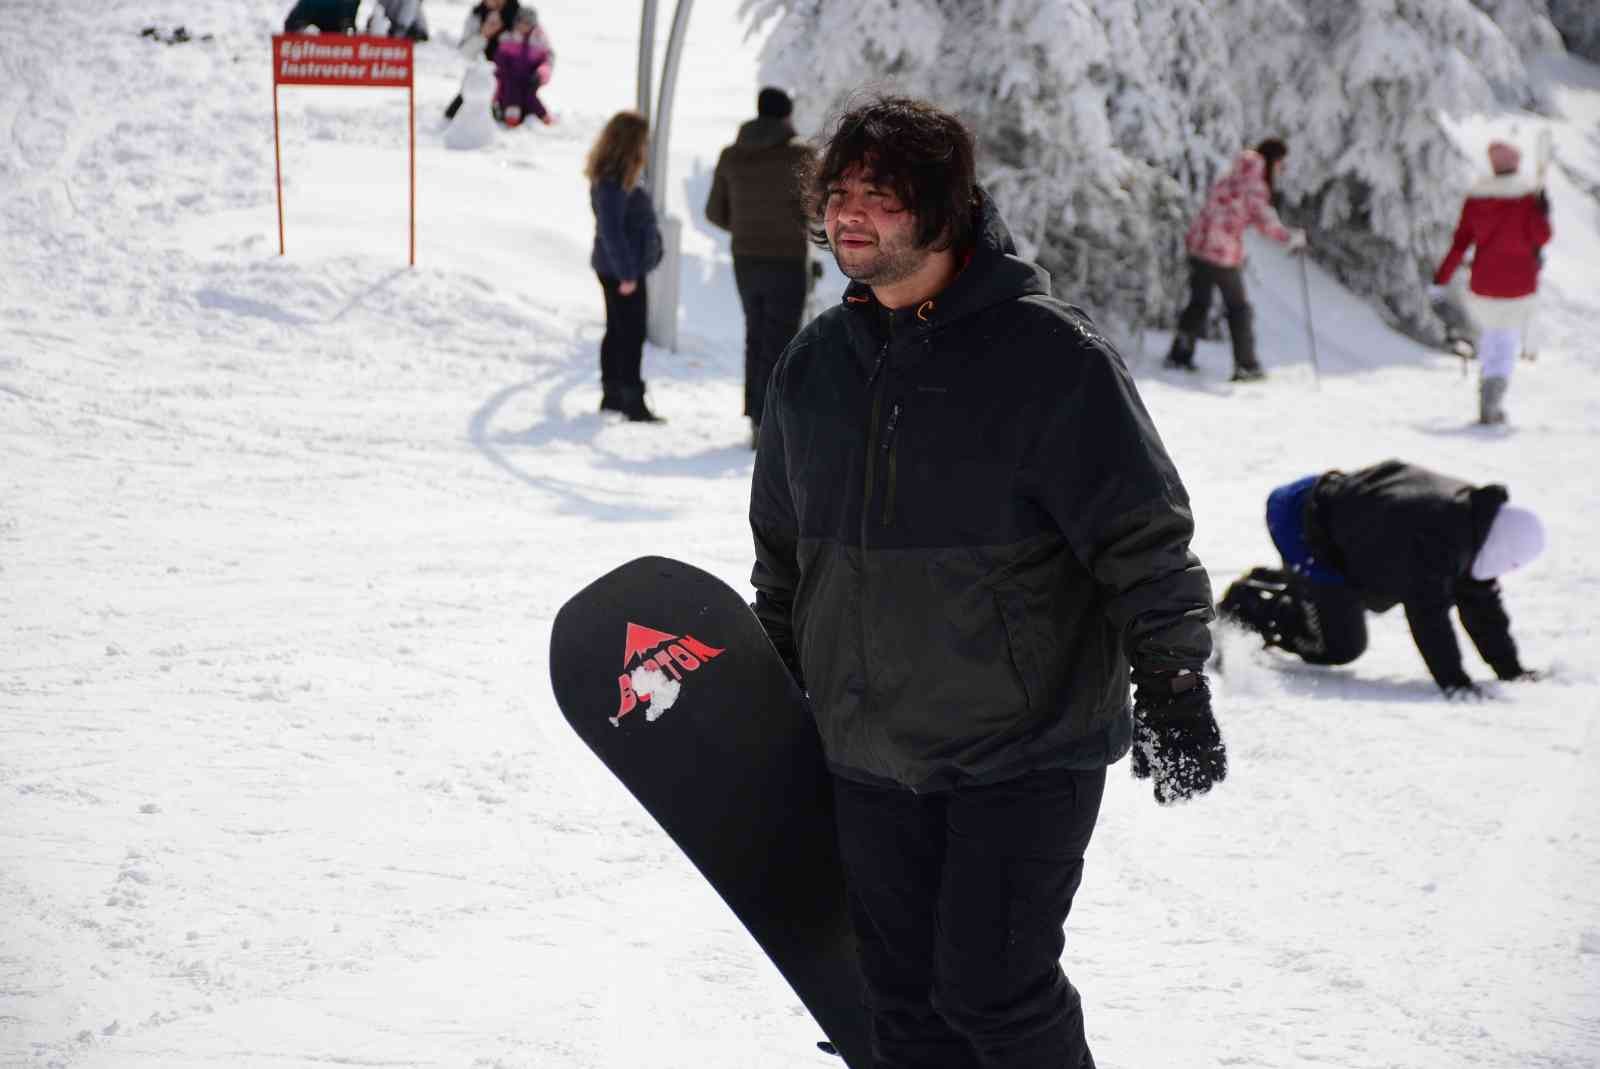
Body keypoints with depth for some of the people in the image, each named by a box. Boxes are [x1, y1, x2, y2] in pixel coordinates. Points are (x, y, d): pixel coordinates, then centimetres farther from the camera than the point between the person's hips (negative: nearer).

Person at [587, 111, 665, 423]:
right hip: (622, 269, -10)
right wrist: (626, 274, -22)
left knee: (618, 331, 17)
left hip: (625, 268, 10)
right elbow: (611, 230, -24)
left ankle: (612, 395, 26)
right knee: (631, 334, -7)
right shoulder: (612, 183, -21)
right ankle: (633, 402, -5)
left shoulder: (618, 178, 11)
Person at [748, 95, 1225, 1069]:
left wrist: (1174, 691, -11)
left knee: (991, 985, -9)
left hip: (1027, 745, -5)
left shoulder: (1049, 353, -12)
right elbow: (782, 551, 19)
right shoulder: (812, 366, 7)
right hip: (870, 756, 6)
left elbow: (1143, 539, -10)